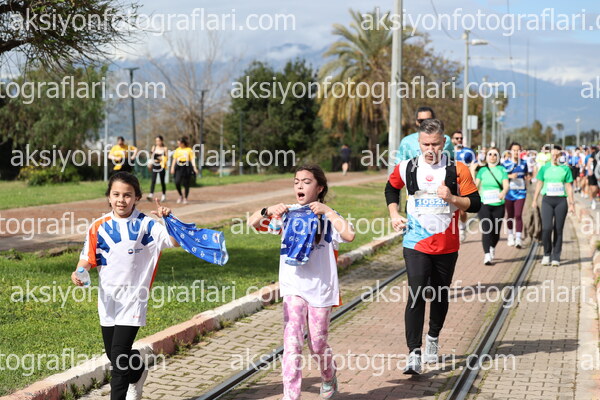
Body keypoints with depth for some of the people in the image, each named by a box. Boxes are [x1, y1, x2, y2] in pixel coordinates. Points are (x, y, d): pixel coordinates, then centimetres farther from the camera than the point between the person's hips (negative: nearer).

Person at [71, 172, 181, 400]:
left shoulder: (146, 225, -7)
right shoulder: (99, 227, 1)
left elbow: (176, 241, -15)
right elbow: (88, 258, 3)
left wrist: (168, 219, -31)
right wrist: (79, 272, -17)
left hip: (133, 298, -4)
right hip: (107, 298, 4)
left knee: (119, 354, -11)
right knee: (112, 354, 17)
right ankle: (138, 372, 47)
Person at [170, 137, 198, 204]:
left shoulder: (189, 150, 2)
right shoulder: (177, 150, 11)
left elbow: (192, 159, 0)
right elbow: (174, 159, 13)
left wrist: (195, 168, -8)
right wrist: (172, 168, 4)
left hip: (187, 168, -2)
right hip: (179, 168, 2)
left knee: (186, 184, 1)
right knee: (177, 182, -12)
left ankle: (185, 198, 15)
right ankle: (180, 195, 10)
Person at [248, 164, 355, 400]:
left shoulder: (327, 217, -5)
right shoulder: (287, 214, 3)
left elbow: (349, 235, -24)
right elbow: (253, 223, -4)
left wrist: (327, 211, -25)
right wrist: (268, 211, -23)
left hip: (320, 289, -1)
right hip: (293, 286, 1)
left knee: (317, 344, 11)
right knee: (292, 342, -9)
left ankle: (329, 378, 41)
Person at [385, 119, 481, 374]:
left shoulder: (458, 170, -4)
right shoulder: (406, 169, 1)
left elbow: (475, 204, -1)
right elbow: (391, 189, 22)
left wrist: (452, 198, -18)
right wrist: (394, 214, 8)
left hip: (447, 246, 1)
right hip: (416, 245, -1)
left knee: (440, 296, 14)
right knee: (416, 294, -13)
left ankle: (433, 337, 40)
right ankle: (414, 354, -14)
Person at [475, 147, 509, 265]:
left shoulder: (502, 170, 5)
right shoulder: (482, 170, 6)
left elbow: (506, 185, -9)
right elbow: (475, 185, -2)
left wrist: (503, 192, -30)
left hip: (498, 204, 1)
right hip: (484, 204, -1)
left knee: (496, 231, 8)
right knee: (486, 229, -15)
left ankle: (492, 249, 38)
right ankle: (487, 255, -18)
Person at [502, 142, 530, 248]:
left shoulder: (523, 163, 7)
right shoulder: (505, 163, 0)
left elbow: (526, 174, 20)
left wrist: (527, 177, -3)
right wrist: (510, 176, -19)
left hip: (520, 192, 0)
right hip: (509, 192, 0)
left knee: (518, 215, -11)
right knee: (510, 215, 13)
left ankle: (518, 238, -14)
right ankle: (511, 235, 33)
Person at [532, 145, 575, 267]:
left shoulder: (566, 169, 6)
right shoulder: (545, 168, 7)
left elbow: (569, 187, 7)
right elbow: (539, 184, 11)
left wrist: (571, 203, 3)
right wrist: (535, 200, 6)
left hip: (561, 200, 0)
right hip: (547, 199, 0)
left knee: (558, 229, 1)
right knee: (546, 227, -14)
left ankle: (556, 257, 9)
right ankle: (547, 253, 5)